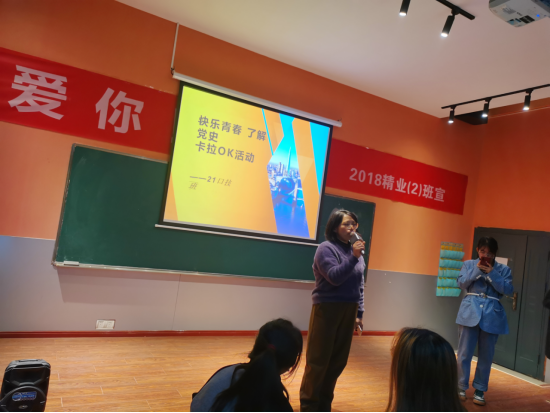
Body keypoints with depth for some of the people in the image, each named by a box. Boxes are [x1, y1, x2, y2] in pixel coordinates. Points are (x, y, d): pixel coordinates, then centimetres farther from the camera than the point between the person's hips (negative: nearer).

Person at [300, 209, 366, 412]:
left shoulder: (356, 250, 9)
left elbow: (360, 286, 13)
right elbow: (335, 277, -19)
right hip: (327, 309, -6)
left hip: (348, 311, 6)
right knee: (318, 360, 2)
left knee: (338, 361, 12)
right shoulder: (326, 248, -9)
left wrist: (359, 313, 13)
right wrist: (353, 257, -25)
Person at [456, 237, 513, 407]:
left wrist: (492, 273, -13)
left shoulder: (503, 269, 6)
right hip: (471, 311, -1)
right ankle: (461, 387, 16)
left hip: (492, 315, 1)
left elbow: (508, 290, -5)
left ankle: (480, 390, 22)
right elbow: (461, 283, -4)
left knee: (486, 356, 8)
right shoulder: (469, 264, 6)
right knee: (464, 353, 2)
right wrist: (477, 270, -14)